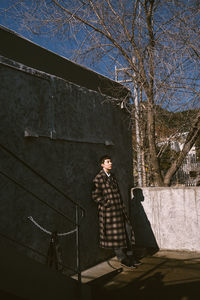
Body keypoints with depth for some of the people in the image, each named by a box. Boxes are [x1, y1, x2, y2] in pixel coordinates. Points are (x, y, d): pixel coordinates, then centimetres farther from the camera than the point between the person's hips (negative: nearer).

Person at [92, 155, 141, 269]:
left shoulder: (113, 176, 14)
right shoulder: (98, 178, -10)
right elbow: (95, 196, -14)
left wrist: (122, 206, 14)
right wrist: (107, 204, -13)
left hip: (119, 208, 8)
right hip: (109, 211, -7)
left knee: (127, 231, 11)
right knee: (115, 235, 2)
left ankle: (131, 257, 25)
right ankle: (123, 259, 16)